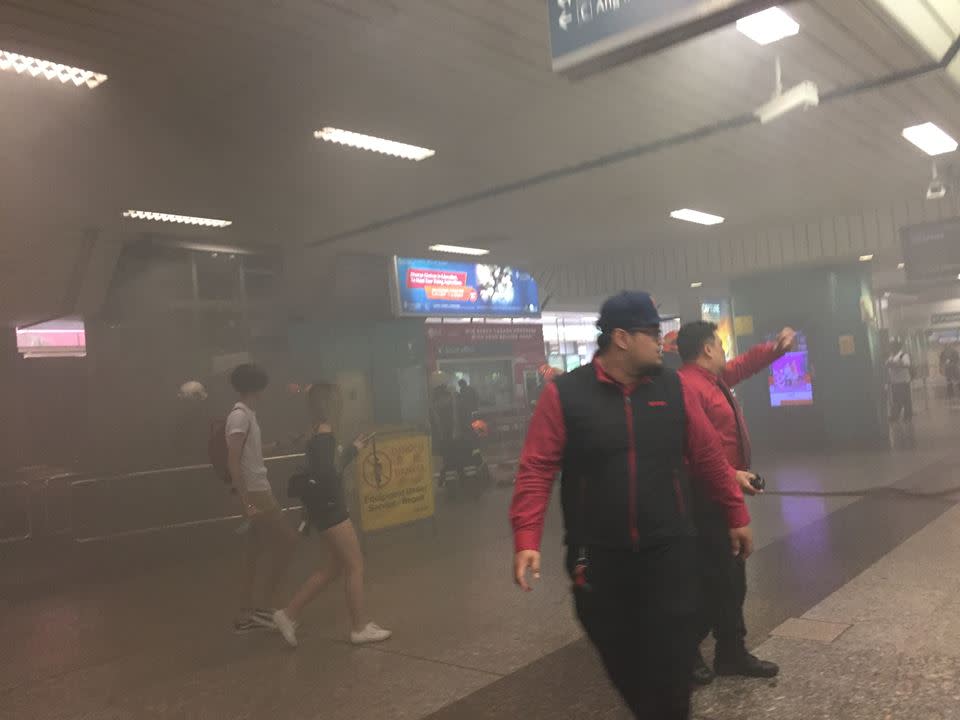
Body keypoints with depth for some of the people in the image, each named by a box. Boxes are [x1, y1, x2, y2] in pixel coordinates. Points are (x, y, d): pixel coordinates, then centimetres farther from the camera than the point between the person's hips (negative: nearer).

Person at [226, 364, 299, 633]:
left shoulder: (247, 415, 13)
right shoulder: (240, 416, -16)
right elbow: (233, 462, -21)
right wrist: (246, 503, -24)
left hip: (260, 490, 9)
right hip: (254, 493, -9)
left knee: (256, 553, 12)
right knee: (287, 541, -5)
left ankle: (246, 615, 18)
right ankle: (263, 607, 0)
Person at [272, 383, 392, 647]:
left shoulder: (317, 433, 11)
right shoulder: (325, 435, -19)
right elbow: (325, 475, -28)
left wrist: (354, 449, 26)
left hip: (327, 509, 10)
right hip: (329, 510, -10)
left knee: (337, 567, 17)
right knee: (355, 566, 2)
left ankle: (289, 614, 19)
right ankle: (360, 628, 14)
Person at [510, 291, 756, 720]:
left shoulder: (671, 387, 2)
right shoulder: (564, 394, -8)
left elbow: (708, 456, 9)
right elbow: (536, 471, -10)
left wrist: (737, 515, 14)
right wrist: (527, 541, -19)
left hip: (669, 551, 1)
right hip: (598, 557, -1)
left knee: (671, 660, 1)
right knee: (621, 659, 15)